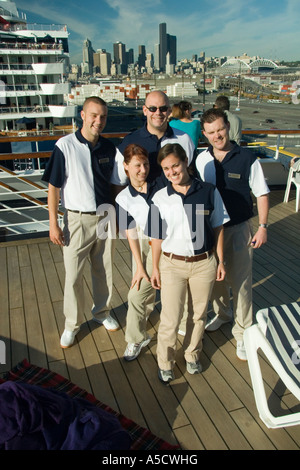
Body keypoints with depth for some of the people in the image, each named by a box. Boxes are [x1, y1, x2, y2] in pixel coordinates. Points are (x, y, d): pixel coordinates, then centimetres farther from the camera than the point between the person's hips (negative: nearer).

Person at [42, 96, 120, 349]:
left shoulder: (109, 147, 1)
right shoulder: (65, 145, -11)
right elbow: (54, 186, -8)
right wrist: (53, 224, -10)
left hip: (105, 217, 4)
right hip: (78, 219, -3)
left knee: (104, 270, 15)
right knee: (73, 276, 5)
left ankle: (102, 311, 38)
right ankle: (72, 324, 25)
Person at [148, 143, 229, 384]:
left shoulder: (209, 192, -6)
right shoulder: (160, 198, -6)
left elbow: (217, 228, 2)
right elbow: (157, 236, 0)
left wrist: (221, 260, 4)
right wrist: (155, 268, 3)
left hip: (204, 263, 1)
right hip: (172, 264, -1)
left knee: (199, 314, 17)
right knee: (170, 319, 3)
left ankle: (192, 354, 42)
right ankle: (165, 362, 28)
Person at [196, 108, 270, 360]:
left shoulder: (247, 158, -12)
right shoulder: (201, 159, -2)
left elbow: (262, 194, -5)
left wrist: (263, 226, -10)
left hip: (239, 228, -3)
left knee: (240, 281, 1)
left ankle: (242, 333, 18)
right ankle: (222, 313, 43)